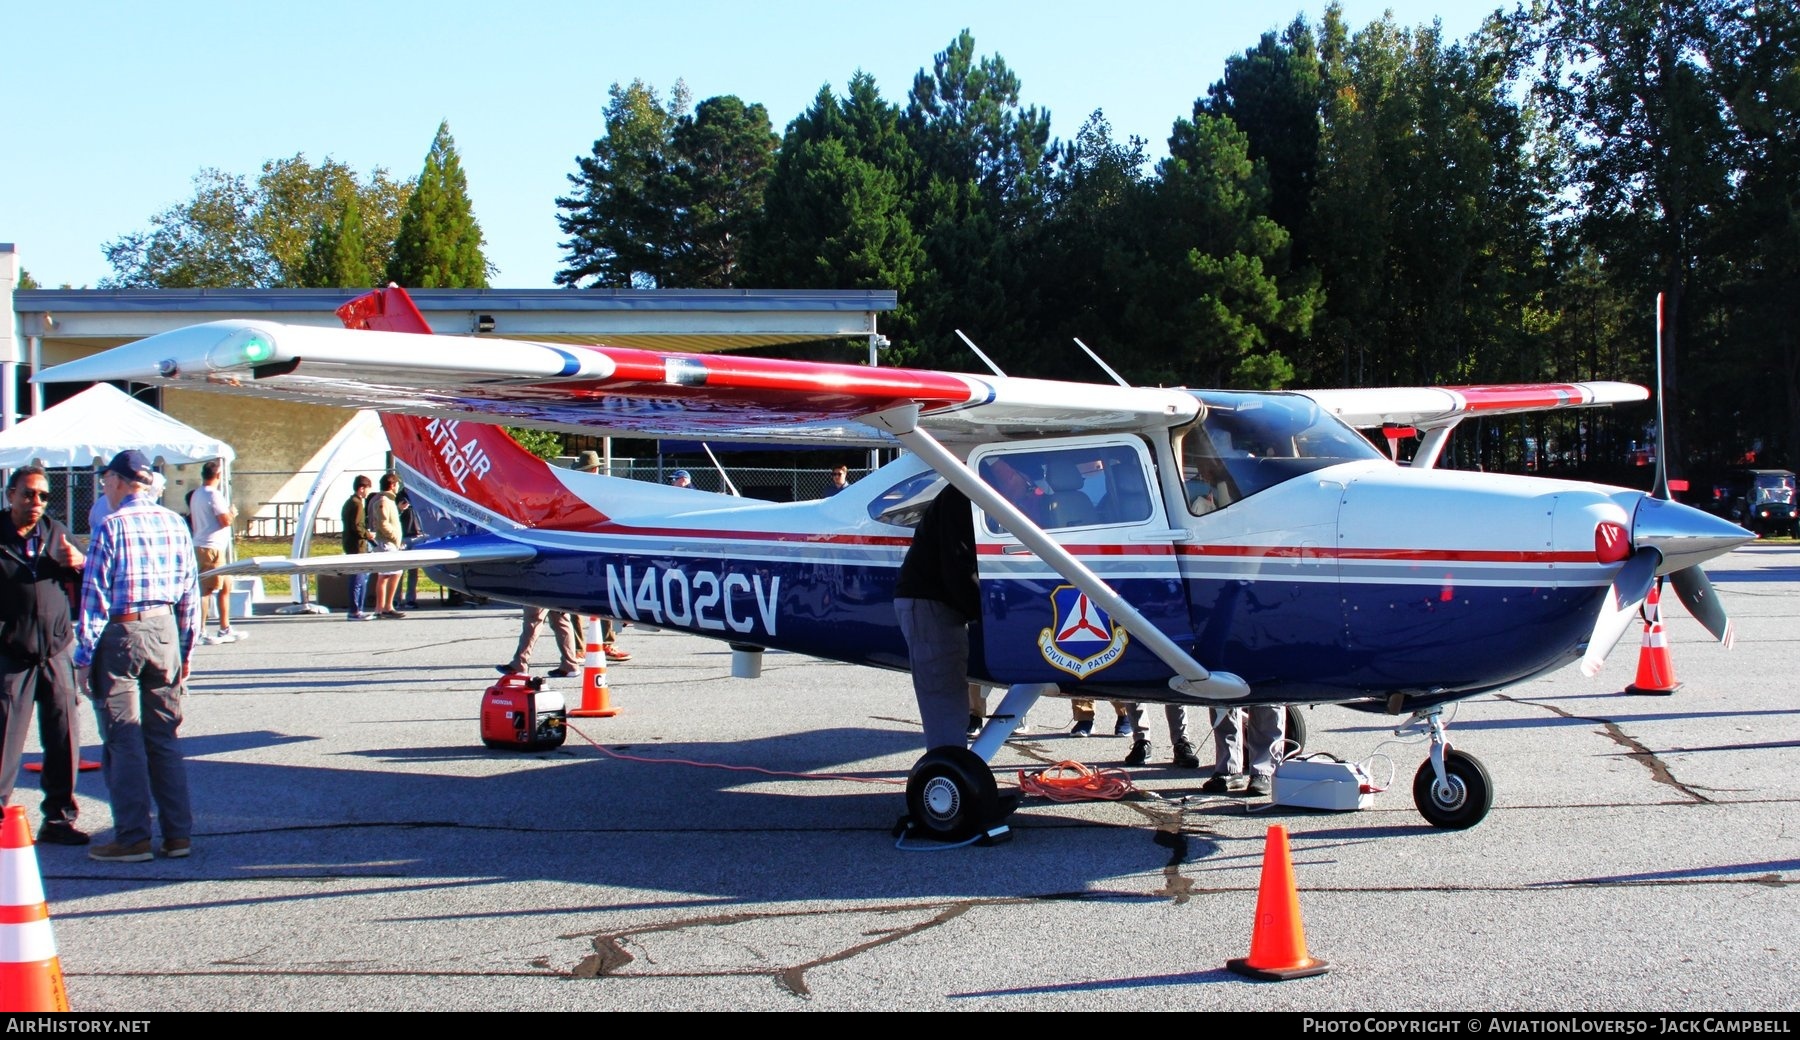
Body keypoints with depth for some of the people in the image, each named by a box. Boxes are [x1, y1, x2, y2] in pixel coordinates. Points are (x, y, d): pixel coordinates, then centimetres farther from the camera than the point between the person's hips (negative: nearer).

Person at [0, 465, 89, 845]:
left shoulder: (56, 533, 12)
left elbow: (82, 586, 16)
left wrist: (80, 563, -5)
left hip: (57, 650, 4)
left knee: (64, 738, 5)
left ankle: (59, 817, 15)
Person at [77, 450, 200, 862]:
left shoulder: (112, 527, -9)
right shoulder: (176, 524, 7)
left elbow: (94, 595, -10)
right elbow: (190, 591, 10)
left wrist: (85, 656, -6)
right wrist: (185, 649, 16)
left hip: (121, 632, -5)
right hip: (165, 629, 5)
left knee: (123, 740, 1)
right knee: (165, 737, 11)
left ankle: (133, 837, 2)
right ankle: (178, 834, 11)